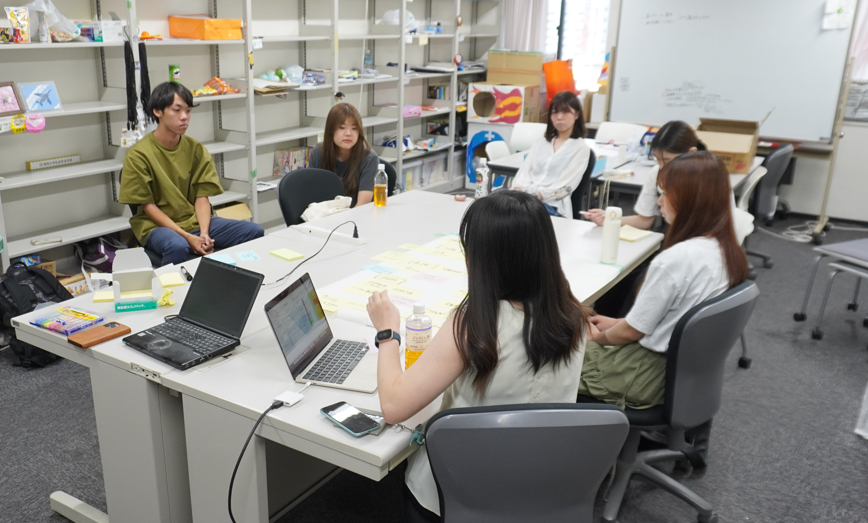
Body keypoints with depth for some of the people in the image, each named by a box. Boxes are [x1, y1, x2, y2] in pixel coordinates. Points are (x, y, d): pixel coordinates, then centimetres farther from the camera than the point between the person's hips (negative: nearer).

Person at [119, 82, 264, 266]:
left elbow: (202, 196, 1)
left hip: (196, 220, 5)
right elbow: (148, 206, -9)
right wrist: (187, 236, -20)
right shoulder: (138, 154, -8)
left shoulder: (195, 149, 3)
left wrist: (204, 233, -17)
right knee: (178, 246, -39)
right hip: (157, 225, -4)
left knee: (254, 232, -14)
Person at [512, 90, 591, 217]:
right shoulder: (541, 141, 23)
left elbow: (565, 185, -5)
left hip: (553, 205, -5)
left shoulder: (581, 148, 6)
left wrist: (536, 196, -18)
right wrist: (518, 191, -8)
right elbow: (525, 170, 14)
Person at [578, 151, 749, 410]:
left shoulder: (676, 260, -30)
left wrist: (600, 337, 1)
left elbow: (632, 331, -18)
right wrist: (616, 323, 13)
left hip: (651, 376, -9)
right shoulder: (726, 249, -2)